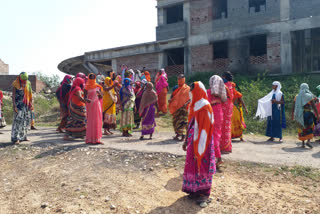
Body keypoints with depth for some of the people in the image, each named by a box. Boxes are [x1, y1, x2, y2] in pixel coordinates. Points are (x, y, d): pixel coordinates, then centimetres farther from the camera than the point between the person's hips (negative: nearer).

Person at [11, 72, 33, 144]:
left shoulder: (28, 83, 9)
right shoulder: (16, 84, -4)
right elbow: (13, 96, -6)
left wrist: (31, 104, 8)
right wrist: (14, 106, -13)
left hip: (26, 105, 5)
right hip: (19, 105, -5)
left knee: (26, 120, 6)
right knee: (18, 120, -10)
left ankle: (23, 136, 17)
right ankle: (16, 138, -7)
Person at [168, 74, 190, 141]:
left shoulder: (187, 88, -4)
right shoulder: (177, 88, 14)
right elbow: (173, 96, 19)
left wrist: (187, 103, -23)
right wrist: (170, 99, -2)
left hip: (183, 107, -6)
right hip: (176, 107, 6)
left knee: (182, 121, -10)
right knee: (175, 120, 10)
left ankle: (183, 135, -5)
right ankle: (178, 134, 24)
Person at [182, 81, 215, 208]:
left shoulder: (204, 107, -17)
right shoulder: (193, 105, 9)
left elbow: (204, 129, -20)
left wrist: (198, 148, -21)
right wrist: (186, 141, 17)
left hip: (201, 142, -8)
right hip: (193, 141, 8)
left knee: (201, 167, 3)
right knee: (192, 166, 14)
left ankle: (204, 194, 19)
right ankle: (194, 191, 29)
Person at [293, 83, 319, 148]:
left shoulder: (297, 97, 4)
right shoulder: (310, 96, -4)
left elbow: (294, 107, 5)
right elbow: (314, 107, -8)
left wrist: (292, 114, 15)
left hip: (300, 115, 3)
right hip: (308, 114, -3)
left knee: (302, 128, 12)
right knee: (310, 128, 10)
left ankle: (303, 143, 12)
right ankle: (308, 141, -7)